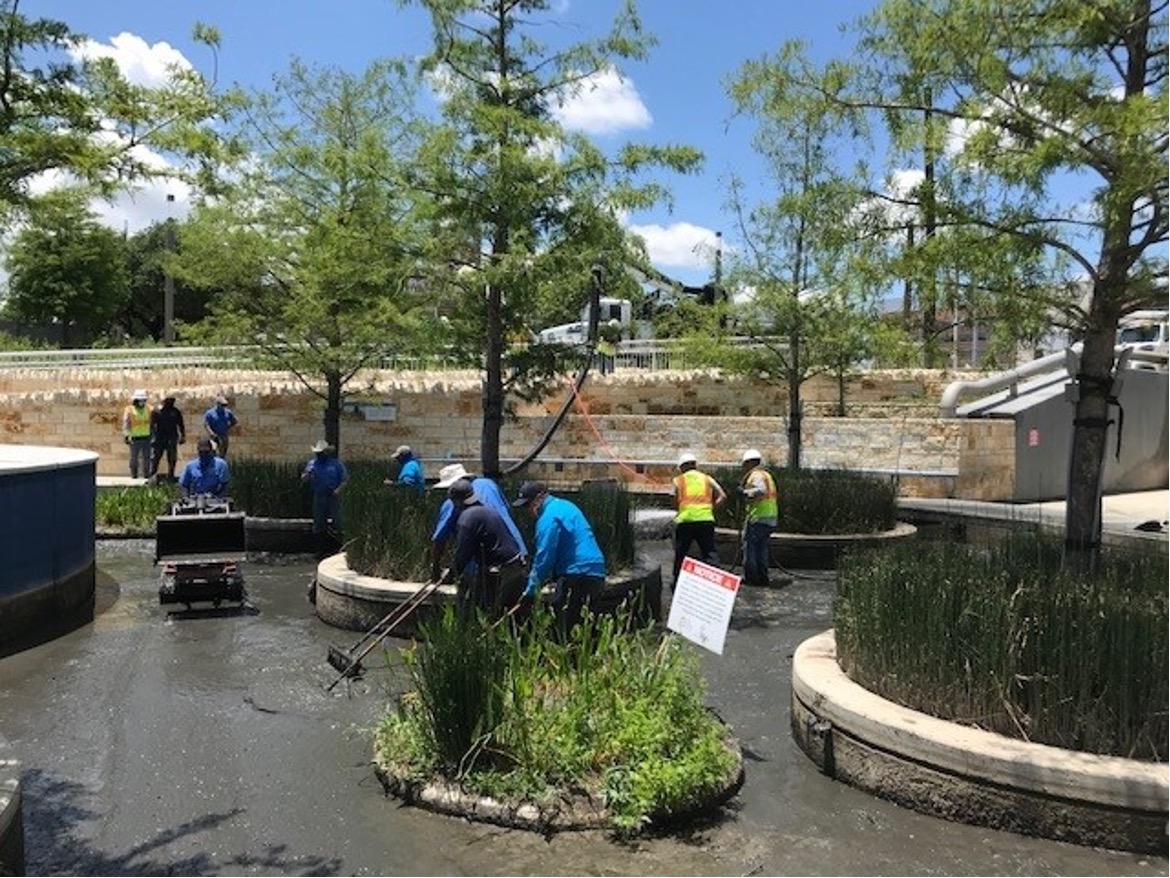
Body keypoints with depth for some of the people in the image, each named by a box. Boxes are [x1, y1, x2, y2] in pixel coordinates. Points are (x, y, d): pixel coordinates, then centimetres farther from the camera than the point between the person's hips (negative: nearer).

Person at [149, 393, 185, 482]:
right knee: (156, 457, -2)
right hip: (159, 438, -2)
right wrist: (153, 438, -8)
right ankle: (152, 475, 4)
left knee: (172, 459, 4)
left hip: (172, 438, 2)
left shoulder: (176, 412, 6)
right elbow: (152, 426, -1)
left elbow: (181, 425, 10)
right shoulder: (156, 412, 0)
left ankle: (170, 476, 13)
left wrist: (183, 436, 2)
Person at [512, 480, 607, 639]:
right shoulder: (565, 505, 20)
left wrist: (531, 589, -4)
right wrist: (551, 575, 24)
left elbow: (544, 556, -13)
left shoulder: (549, 517, -11)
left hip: (578, 576, -10)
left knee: (565, 629, -7)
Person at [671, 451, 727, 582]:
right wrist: (711, 508, 11)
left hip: (685, 521, 0)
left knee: (680, 554, 13)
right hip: (706, 520, 1)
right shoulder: (707, 479, 15)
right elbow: (723, 497, 4)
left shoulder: (679, 480, 11)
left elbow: (675, 504, 5)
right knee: (708, 553, 5)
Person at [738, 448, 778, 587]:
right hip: (770, 518, 9)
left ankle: (751, 577, -2)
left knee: (749, 545, -3)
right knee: (761, 546, 14)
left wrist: (745, 492, -16)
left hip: (757, 517, -9)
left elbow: (760, 490, -26)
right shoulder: (766, 474, 22)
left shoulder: (756, 475, -9)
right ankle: (762, 577, 16)